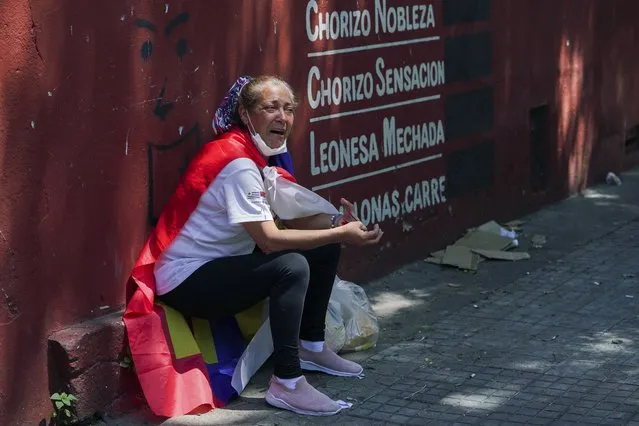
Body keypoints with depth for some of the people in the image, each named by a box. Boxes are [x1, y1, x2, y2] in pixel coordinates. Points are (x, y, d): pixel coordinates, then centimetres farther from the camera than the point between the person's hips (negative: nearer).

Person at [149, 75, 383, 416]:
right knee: (292, 266, -30)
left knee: (324, 249, 9)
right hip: (187, 281, -10)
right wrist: (340, 234, -23)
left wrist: (336, 221, -11)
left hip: (225, 262, 10)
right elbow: (269, 239, -27)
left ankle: (311, 348, 23)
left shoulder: (263, 154, 6)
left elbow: (290, 220, 8)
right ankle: (287, 384, -22)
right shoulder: (238, 162, -23)